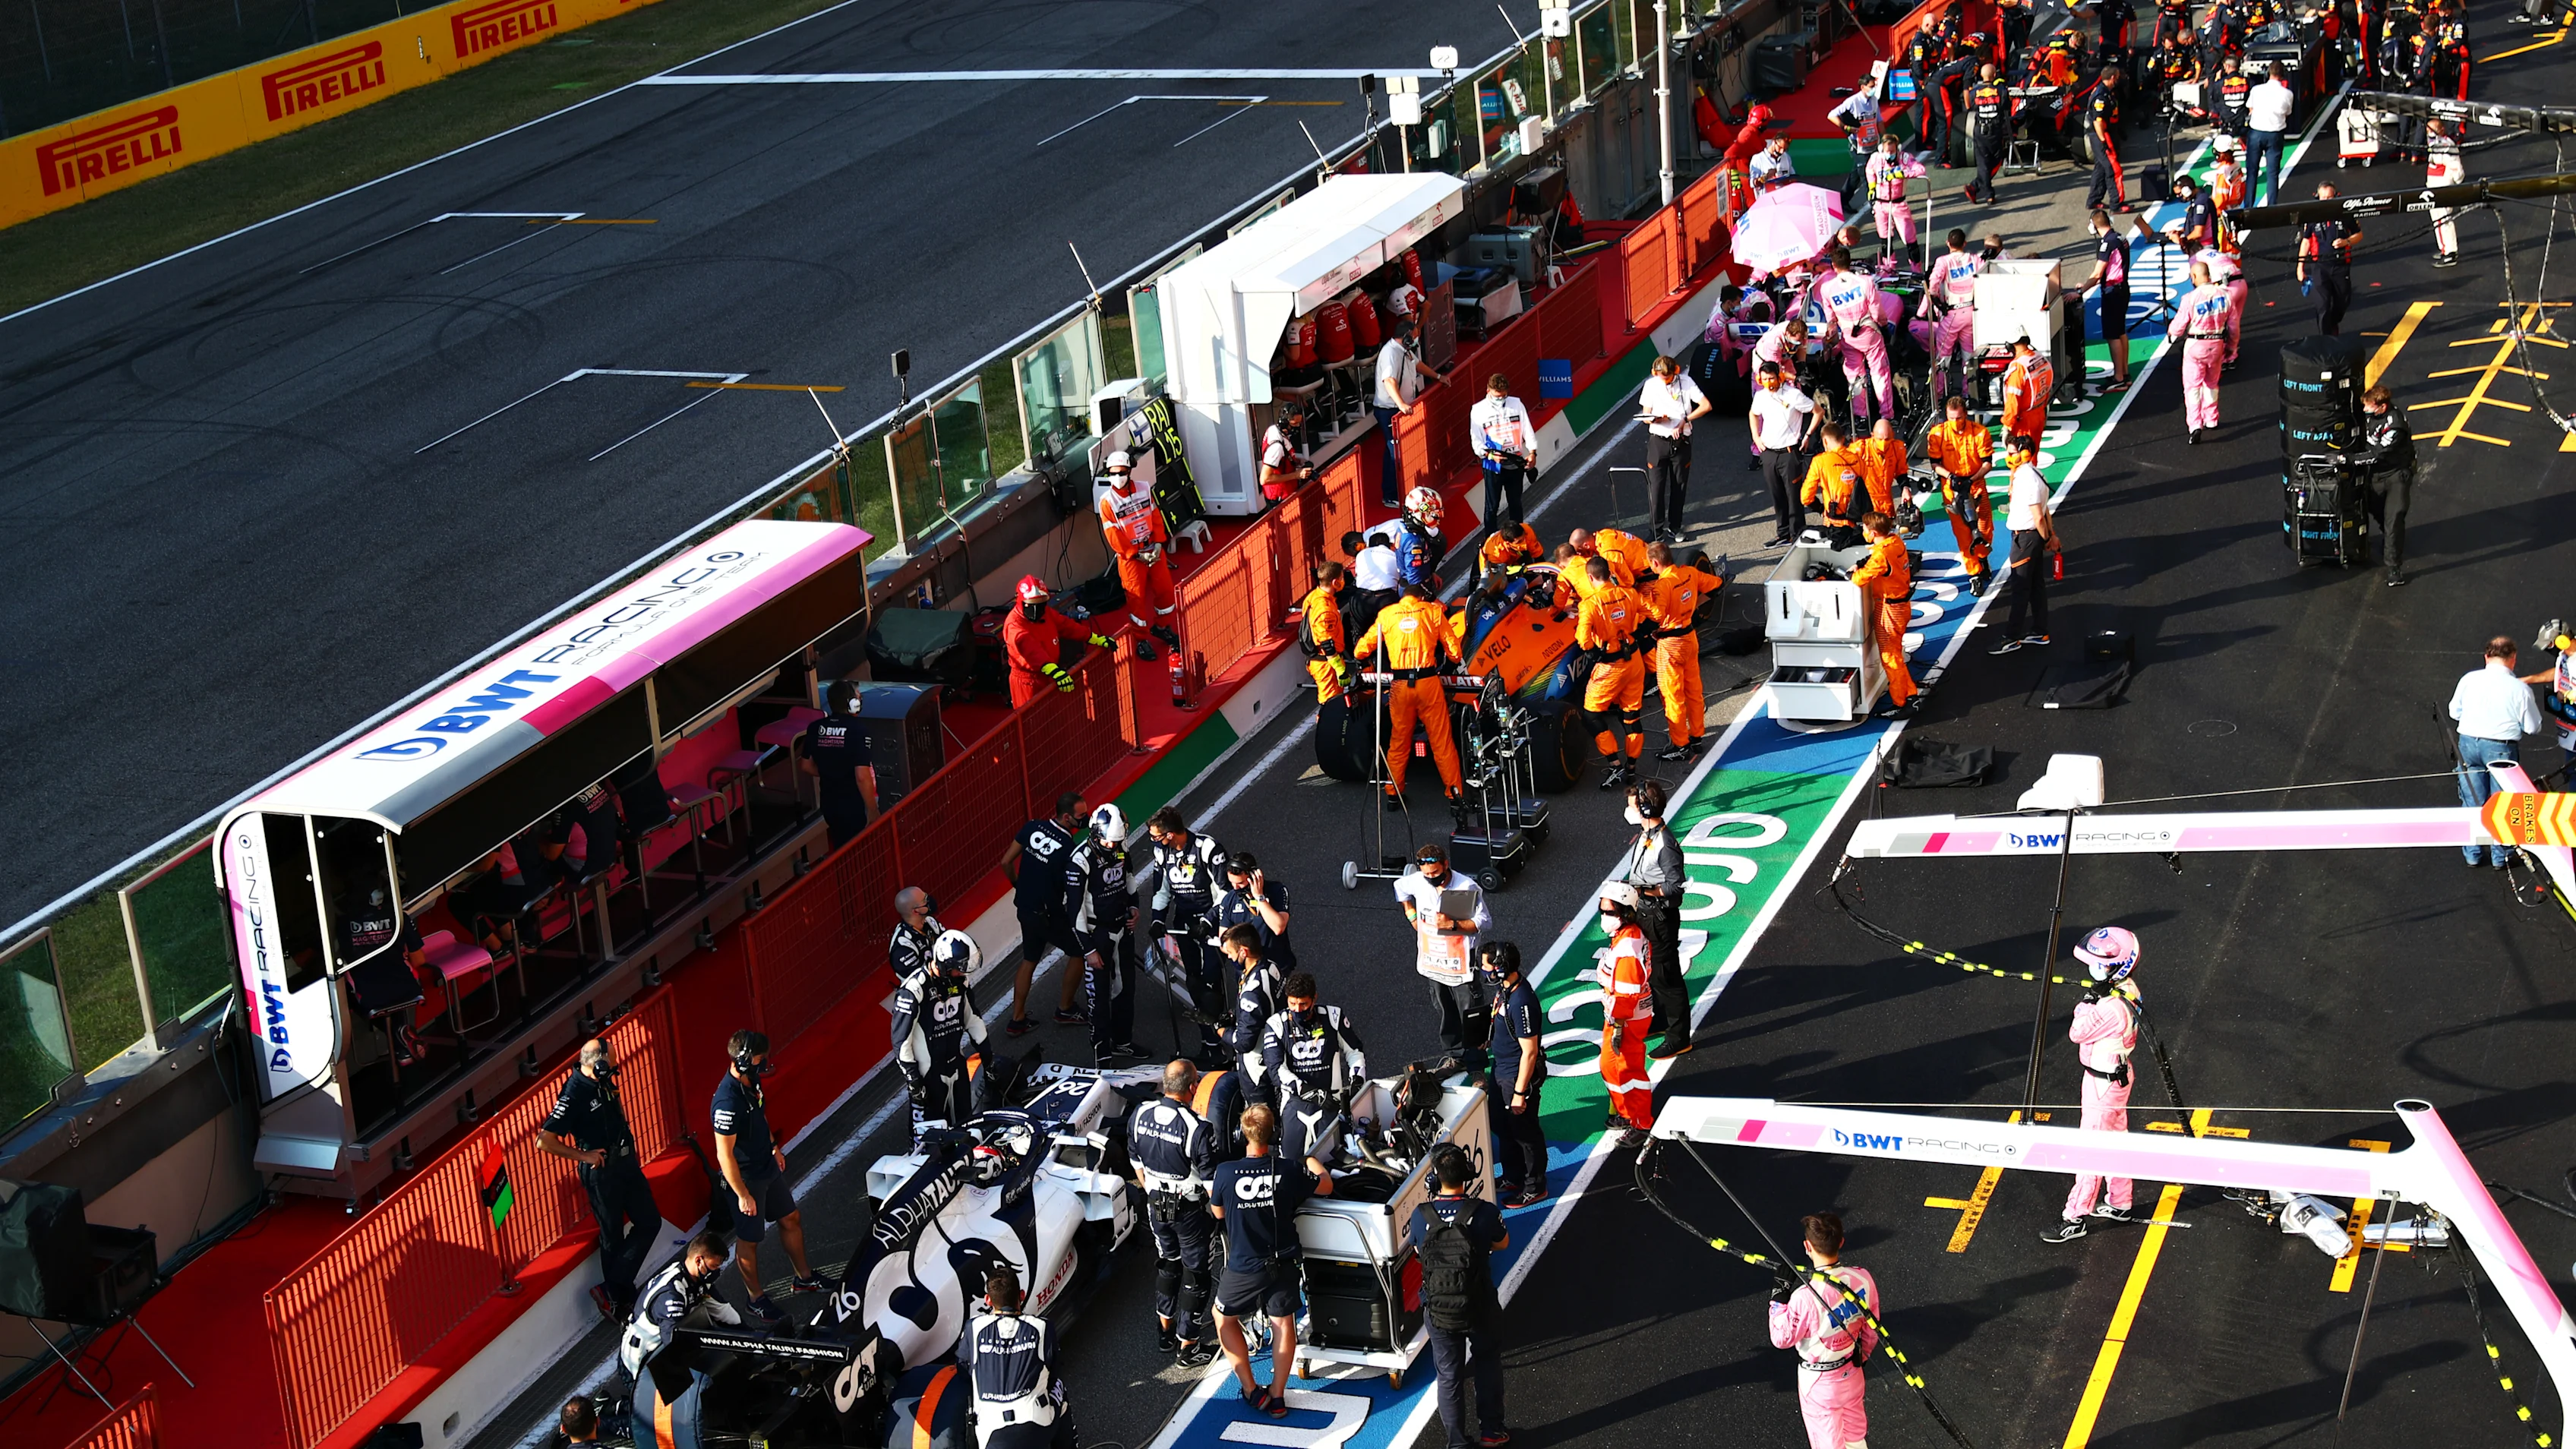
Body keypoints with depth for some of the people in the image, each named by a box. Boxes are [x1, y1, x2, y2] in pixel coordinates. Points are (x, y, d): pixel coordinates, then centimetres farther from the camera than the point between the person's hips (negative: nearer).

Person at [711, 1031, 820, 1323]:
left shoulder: (751, 1082, -6)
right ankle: (757, 1298, 29)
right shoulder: (728, 1102, -34)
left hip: (768, 1167, 9)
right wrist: (743, 1195, -22)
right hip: (747, 1178, -9)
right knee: (749, 1240, 11)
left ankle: (805, 1277, 41)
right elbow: (725, 1155, -28)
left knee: (791, 1219, 22)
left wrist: (774, 1147, 28)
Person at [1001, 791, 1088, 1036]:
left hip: (1024, 906, 6)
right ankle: (1065, 1011, 26)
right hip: (1048, 914, -6)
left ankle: (1017, 1020, 28)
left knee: (1030, 959, 22)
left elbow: (1006, 862, 1)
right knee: (1079, 951, 15)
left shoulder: (1033, 828, -6)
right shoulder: (1069, 849, -25)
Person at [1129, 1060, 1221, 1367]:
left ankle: (1166, 1330, 38)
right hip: (1190, 1210, -6)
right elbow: (1211, 1181, -20)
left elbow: (1137, 1165, 7)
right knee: (1196, 1273, 10)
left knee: (1167, 1263, 26)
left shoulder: (1139, 1115, -8)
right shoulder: (1197, 1128, -27)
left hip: (1156, 1205, 6)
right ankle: (1189, 1347, 18)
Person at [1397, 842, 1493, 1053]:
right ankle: (1451, 1051, 29)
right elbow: (1400, 888, 19)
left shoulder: (1467, 887, -20)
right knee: (1444, 1009, 17)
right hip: (1432, 959, 5)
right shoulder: (1417, 881, -6)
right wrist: (1411, 915, 11)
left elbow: (1485, 922, -19)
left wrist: (1453, 924, -28)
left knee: (1470, 1010, -2)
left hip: (1460, 960, -5)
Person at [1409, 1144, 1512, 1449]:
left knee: (1449, 1377, 16)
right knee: (1487, 1367, 24)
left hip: (1439, 1311, 0)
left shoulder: (1421, 1216, -17)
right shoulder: (1485, 1213, -21)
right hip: (1480, 1309, 0)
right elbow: (1502, 1243, -1)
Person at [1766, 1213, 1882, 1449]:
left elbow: (1781, 1339, -18)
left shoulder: (1806, 1297, -34)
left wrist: (1779, 1297, -11)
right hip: (1852, 1374, 5)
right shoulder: (1862, 1278, -17)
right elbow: (1872, 1329, 0)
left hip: (1819, 1381, -5)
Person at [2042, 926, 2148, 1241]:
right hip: (2119, 1073, 10)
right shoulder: (2128, 990, -4)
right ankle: (2119, 1203, 37)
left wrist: (2087, 1003, -15)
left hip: (2104, 1084, -10)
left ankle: (2075, 1218, 8)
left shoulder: (2112, 1008, -34)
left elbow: (2077, 1033, -20)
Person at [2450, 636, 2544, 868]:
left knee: (2473, 801, 15)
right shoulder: (2519, 688, -13)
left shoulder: (2469, 679, -5)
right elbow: (2533, 728, -7)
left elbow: (2454, 713, 6)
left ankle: (2473, 853, 24)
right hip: (2502, 749, -3)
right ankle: (2500, 855, 22)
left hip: (2469, 744, 3)